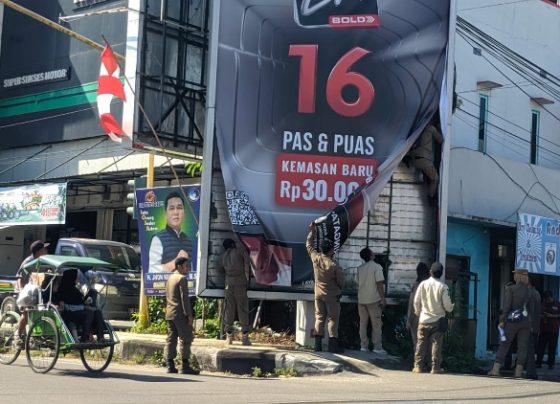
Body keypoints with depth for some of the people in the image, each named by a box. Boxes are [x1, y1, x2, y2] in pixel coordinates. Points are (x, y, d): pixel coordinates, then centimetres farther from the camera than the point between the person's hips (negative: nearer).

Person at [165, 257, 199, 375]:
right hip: (180, 314, -9)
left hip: (169, 313, 9)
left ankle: (170, 365, 9)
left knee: (171, 339, 8)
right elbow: (184, 298, -16)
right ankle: (185, 366, -7)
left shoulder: (170, 278, 16)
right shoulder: (182, 279, -11)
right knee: (186, 339, -5)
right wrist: (189, 315, -15)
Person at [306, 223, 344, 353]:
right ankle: (333, 345, -3)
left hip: (318, 293, 5)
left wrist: (312, 231, 22)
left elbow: (308, 244, 10)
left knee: (319, 318, 9)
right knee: (333, 319, 0)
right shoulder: (334, 265, -19)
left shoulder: (315, 258, -8)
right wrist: (339, 290, 14)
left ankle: (318, 344, 5)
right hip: (332, 295, -5)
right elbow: (340, 281, -8)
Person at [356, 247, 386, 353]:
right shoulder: (377, 267, -11)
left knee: (363, 323, 11)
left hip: (361, 299, 5)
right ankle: (377, 347, 1)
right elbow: (379, 284, -15)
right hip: (374, 299, -5)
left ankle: (364, 346, 11)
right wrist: (383, 299, -12)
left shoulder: (360, 268, 6)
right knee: (376, 324, 1)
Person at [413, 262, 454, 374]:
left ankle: (418, 366, 5)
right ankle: (435, 367, 3)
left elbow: (416, 301, 0)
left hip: (424, 319, 2)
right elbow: (447, 304, -9)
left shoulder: (423, 284, -4)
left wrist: (418, 312, 18)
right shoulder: (443, 287, -10)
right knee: (436, 344, 3)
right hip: (437, 320, -1)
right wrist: (451, 308, 14)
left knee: (421, 343, 7)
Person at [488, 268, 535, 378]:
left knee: (504, 344, 3)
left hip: (513, 320, -3)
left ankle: (496, 369, -1)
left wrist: (502, 321, -7)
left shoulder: (510, 289, -6)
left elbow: (506, 306, -10)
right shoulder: (529, 291, 7)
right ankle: (518, 371, -1)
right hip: (525, 321, 3)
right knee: (522, 346, 3)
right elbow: (531, 308, 9)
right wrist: (530, 323, 15)